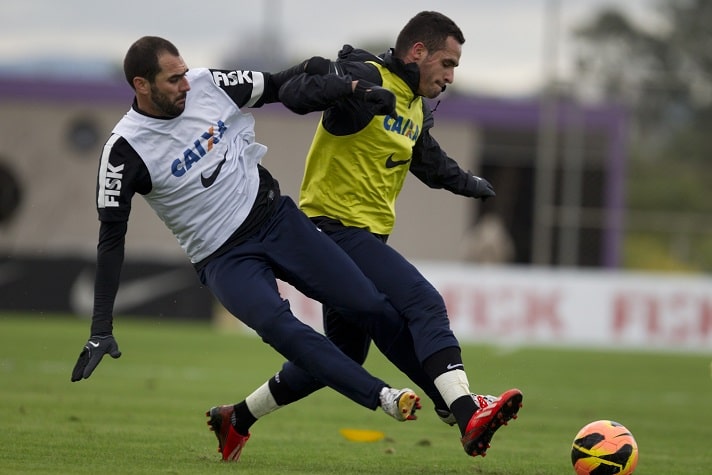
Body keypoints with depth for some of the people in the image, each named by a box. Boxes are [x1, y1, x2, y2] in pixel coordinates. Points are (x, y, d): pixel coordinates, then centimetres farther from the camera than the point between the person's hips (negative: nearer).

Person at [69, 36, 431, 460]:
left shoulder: (208, 84, -4)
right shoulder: (125, 150, -13)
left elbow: (282, 86, 9)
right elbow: (111, 238, -12)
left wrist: (352, 88, -5)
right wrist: (101, 329, -16)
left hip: (276, 218, 4)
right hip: (224, 259, -4)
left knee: (371, 306, -5)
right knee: (280, 328, -31)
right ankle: (384, 398, -32)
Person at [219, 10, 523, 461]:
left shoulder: (416, 109, 15)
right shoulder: (367, 80, -15)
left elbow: (431, 163, 34)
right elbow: (293, 94, -29)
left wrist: (469, 183, 40)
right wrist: (339, 81, -46)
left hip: (364, 237, 10)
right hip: (336, 231, -10)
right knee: (426, 305, -24)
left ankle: (237, 418, 31)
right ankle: (468, 416, -36)